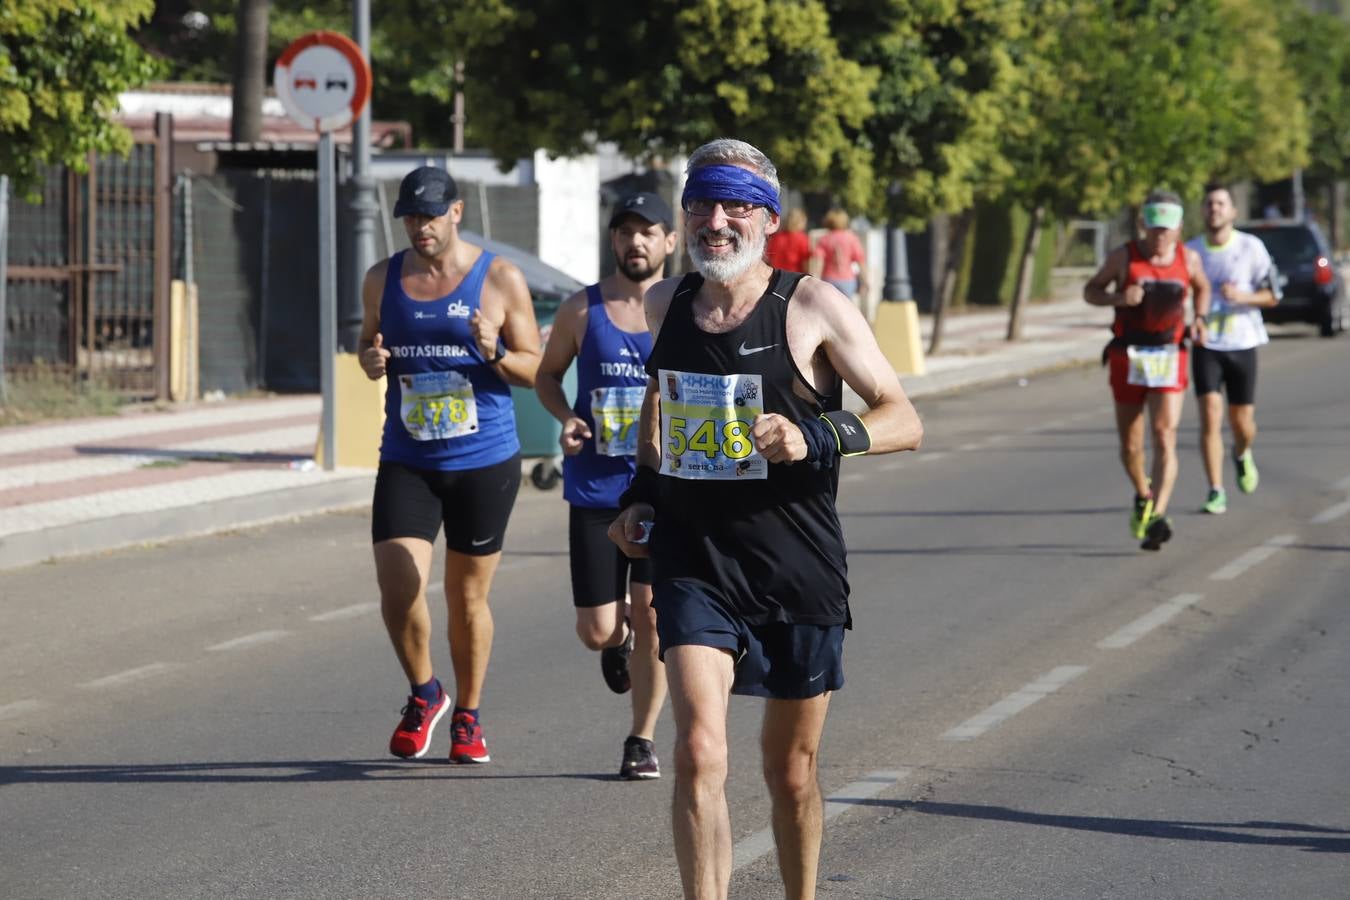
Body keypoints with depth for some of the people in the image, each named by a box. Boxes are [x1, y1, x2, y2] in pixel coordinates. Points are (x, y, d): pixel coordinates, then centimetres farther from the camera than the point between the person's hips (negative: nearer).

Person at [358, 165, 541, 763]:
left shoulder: (501, 280, -2)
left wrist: (496, 354, -19)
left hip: (485, 461, -2)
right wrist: (370, 359, -2)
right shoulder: (382, 280, 6)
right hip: (406, 462, 2)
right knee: (397, 586, -13)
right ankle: (423, 695, 13)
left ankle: (468, 715, 26)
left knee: (468, 597, 6)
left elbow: (536, 368, 2)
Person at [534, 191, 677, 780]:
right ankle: (618, 639, 38)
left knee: (651, 615, -9)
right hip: (595, 491, 1)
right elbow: (547, 374, 16)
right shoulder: (581, 311, 2)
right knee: (595, 632, -1)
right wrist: (566, 417, -4)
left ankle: (642, 740, 7)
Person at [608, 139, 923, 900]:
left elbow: (904, 421, -7)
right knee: (700, 752, -17)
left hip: (799, 570, -2)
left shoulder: (813, 308, -7)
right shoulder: (667, 304, 6)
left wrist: (814, 439, -24)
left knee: (791, 768, 12)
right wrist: (642, 493, 14)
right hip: (694, 562, 2)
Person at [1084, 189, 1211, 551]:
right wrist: (1118, 297, -19)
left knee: (1165, 438, -17)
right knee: (1130, 445, 11)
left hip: (1169, 361, 0)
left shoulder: (1188, 258, 0)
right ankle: (1143, 495, 41)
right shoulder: (1123, 257, -7)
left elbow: (1202, 287, 21)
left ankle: (1156, 518, -26)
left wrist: (1199, 319, 3)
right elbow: (1090, 291, 2)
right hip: (1127, 360, 0)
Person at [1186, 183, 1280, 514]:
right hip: (1206, 346, 0)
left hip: (1242, 344, 0)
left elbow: (1272, 296, -1)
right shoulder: (1190, 251, 0)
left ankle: (1241, 455, 42)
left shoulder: (1251, 248, -4)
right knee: (1210, 417, -13)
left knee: (1242, 423, 6)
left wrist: (1242, 296, -19)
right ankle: (1216, 493, -9)